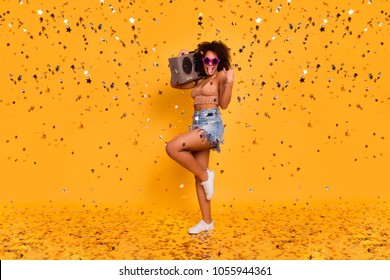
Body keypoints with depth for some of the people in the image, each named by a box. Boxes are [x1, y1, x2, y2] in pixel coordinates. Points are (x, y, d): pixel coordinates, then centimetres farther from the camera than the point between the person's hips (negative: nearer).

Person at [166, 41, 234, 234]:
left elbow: (224, 104, -8)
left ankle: (205, 175, -5)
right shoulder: (199, 80, 20)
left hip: (211, 124, -8)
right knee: (199, 175, 7)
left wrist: (230, 82, -19)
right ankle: (206, 221, 15)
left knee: (172, 147, -24)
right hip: (199, 125, 8)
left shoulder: (221, 75, 1)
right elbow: (175, 84, 25)